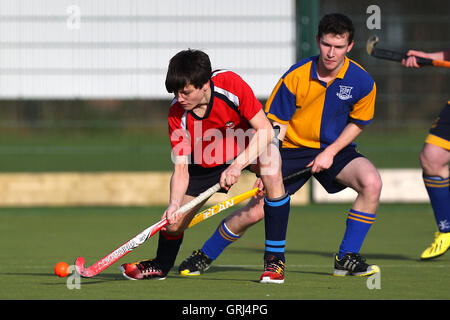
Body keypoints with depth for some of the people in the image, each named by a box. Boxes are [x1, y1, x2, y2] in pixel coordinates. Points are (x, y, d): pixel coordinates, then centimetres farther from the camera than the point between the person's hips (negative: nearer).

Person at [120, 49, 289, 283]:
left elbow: (265, 130, -30)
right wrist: (174, 204, -40)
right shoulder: (177, 115, -25)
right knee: (173, 224, -2)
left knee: (272, 174, -36)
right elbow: (181, 168, -21)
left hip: (249, 147, -2)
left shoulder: (230, 84, -33)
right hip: (206, 163, 2)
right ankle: (160, 266, 36)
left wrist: (236, 166, -42)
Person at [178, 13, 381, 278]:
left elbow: (357, 123, 3)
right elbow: (275, 127, -12)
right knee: (255, 211, -10)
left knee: (371, 182, -27)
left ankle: (347, 259, -14)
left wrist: (330, 152, -10)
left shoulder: (362, 82, -14)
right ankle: (205, 256, 16)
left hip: (335, 149, 2)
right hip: (293, 148, -1)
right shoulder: (294, 78, -18)